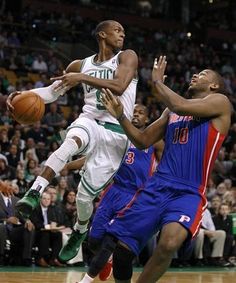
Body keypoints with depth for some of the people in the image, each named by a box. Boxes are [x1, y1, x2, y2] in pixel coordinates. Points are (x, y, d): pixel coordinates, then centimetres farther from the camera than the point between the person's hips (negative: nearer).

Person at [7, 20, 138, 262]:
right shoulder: (81, 65, 11)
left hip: (116, 132, -2)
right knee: (73, 139, -39)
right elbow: (52, 91, 11)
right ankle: (34, 192, -47)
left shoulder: (126, 57, 2)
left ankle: (80, 231, 34)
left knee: (84, 195, 0)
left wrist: (82, 78, -24)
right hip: (89, 121, 2)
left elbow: (119, 87, -17)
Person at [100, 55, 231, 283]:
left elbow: (181, 106, -15)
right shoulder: (171, 111, 21)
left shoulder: (220, 102, 2)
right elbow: (143, 141, 22)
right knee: (118, 242, -1)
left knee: (169, 243, -32)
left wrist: (157, 82, 1)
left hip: (188, 193, -6)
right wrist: (120, 116, 7)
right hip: (157, 187, 6)